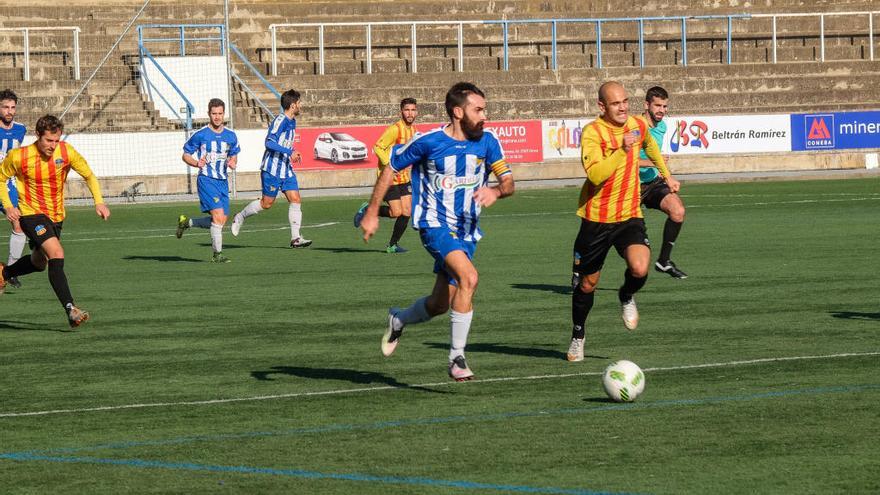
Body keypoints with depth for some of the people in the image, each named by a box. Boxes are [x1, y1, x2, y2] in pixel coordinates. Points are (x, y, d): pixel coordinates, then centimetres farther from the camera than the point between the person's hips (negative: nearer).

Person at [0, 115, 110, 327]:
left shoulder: (66, 152, -11)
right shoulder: (18, 157, -17)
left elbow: (89, 175, 1)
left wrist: (99, 202, -13)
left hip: (56, 215, 5)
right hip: (31, 213, -5)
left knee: (39, 262, 22)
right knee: (57, 254, -26)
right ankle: (70, 309, -30)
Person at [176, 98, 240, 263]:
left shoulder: (230, 136, 7)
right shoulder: (200, 135, -6)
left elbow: (234, 155, 20)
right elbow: (186, 155, 1)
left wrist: (233, 162, -4)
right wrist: (196, 163, -19)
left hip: (222, 181, 6)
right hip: (206, 180, -6)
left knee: (221, 221, 6)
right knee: (218, 216, -18)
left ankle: (186, 222, 28)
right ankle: (217, 254, -9)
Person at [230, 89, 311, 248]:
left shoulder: (292, 121, 11)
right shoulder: (280, 120, -18)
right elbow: (269, 142, -27)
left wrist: (293, 154, 12)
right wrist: (289, 152, -30)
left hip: (286, 169, 8)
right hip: (272, 168, -8)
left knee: (296, 200, -3)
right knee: (267, 203, 1)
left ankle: (295, 238, -3)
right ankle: (240, 217, 25)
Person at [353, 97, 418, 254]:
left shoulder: (413, 130, 10)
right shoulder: (395, 129, -17)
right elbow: (377, 147, -21)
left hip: (403, 176, 8)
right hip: (389, 177, -8)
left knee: (407, 211, -1)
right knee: (396, 212, -12)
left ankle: (393, 245, 12)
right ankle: (367, 209, 13)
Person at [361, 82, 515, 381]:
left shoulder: (487, 142, -2)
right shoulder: (428, 142, -12)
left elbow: (508, 182, -3)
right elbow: (391, 167, 0)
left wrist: (496, 191, -28)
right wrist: (372, 213, 0)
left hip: (466, 231, 5)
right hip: (435, 224, -5)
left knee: (440, 304, 12)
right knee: (469, 277, -29)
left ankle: (398, 321, 46)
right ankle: (457, 358, -21)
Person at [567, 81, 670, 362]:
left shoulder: (638, 126, 1)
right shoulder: (592, 133, -16)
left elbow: (649, 144, 27)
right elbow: (595, 174, -30)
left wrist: (665, 173, 36)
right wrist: (622, 150, -36)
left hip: (629, 216, 3)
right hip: (596, 219, -3)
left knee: (639, 268, -24)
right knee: (587, 284, 10)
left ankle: (627, 297, 12)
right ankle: (577, 336, 36)